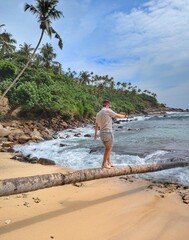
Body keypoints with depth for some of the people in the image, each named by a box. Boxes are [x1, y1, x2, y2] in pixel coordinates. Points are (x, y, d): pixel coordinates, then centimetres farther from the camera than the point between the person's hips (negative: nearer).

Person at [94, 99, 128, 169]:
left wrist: (95, 133, 36)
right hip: (108, 132, -8)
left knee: (107, 148, 18)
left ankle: (109, 163, 25)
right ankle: (104, 164, 6)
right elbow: (118, 116, 0)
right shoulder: (108, 111, -10)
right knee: (108, 149, 3)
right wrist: (125, 116, 20)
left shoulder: (98, 113, 13)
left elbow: (96, 125, 23)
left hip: (102, 133, 8)